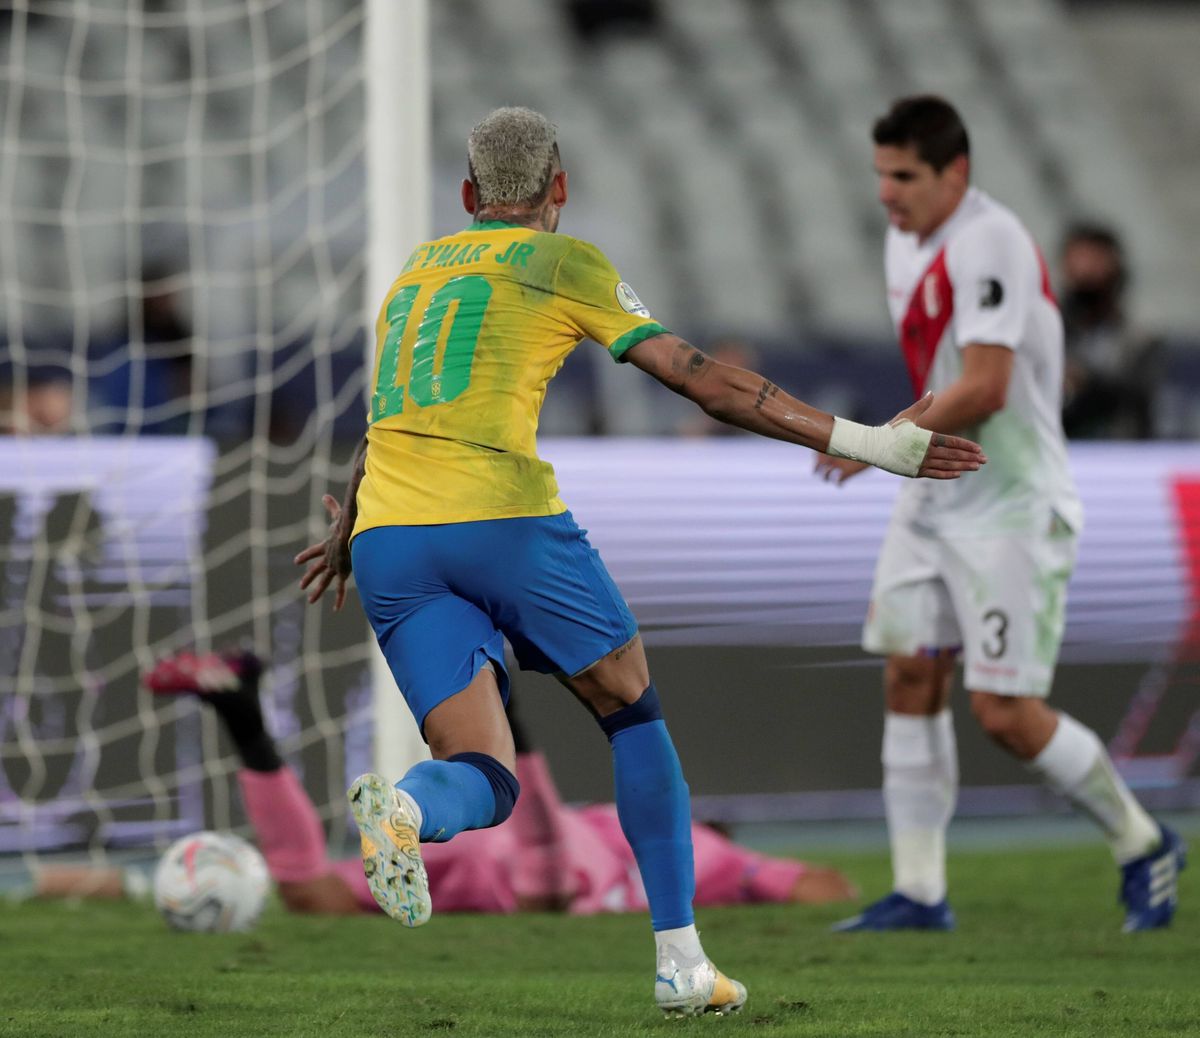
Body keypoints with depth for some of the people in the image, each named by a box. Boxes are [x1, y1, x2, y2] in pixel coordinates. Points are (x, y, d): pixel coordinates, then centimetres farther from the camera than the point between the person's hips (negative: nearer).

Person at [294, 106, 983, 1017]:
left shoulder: (419, 269, 26)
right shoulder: (566, 262, 9)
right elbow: (705, 381, 3)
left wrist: (350, 528, 56)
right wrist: (859, 441, 5)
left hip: (388, 535, 5)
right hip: (504, 515, -4)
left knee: (484, 780, 3)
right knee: (634, 712, 16)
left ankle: (401, 811, -34)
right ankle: (681, 961, 13)